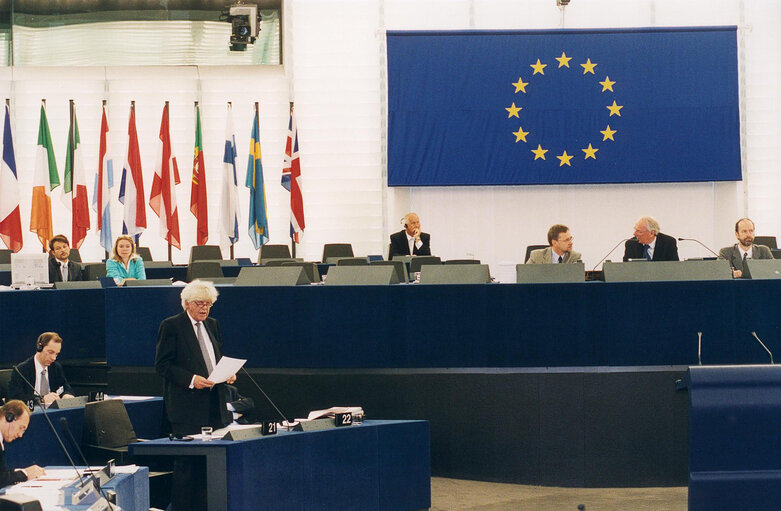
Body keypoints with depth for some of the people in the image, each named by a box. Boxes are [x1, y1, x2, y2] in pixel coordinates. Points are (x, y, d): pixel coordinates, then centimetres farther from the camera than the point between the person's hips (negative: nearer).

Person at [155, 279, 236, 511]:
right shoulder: (171, 326, -4)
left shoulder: (212, 325, 16)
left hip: (214, 404, 6)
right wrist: (191, 379, -19)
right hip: (187, 405, -6)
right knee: (187, 463, -6)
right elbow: (162, 364, -9)